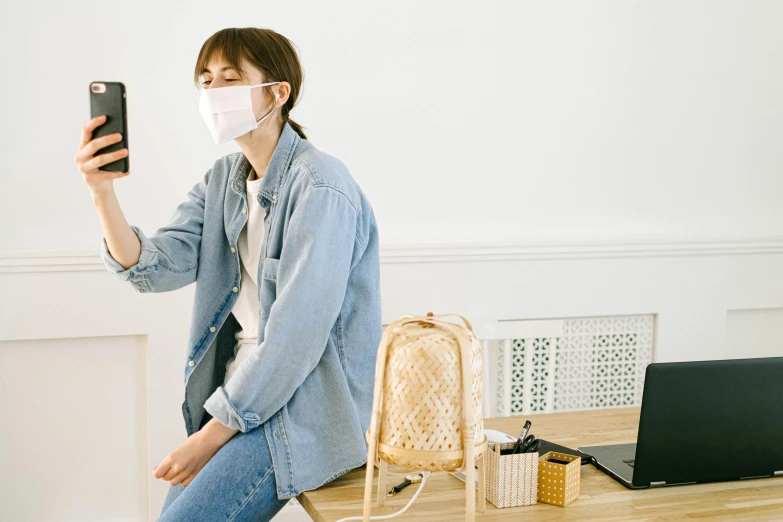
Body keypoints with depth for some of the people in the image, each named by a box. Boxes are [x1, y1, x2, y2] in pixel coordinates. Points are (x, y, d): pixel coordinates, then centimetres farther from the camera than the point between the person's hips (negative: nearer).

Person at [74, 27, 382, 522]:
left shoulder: (320, 188, -19)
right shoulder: (223, 179, 9)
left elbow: (298, 334, -22)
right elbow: (156, 267, -1)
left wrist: (213, 434, -17)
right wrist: (102, 189, -17)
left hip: (308, 404, -7)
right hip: (240, 388, 8)